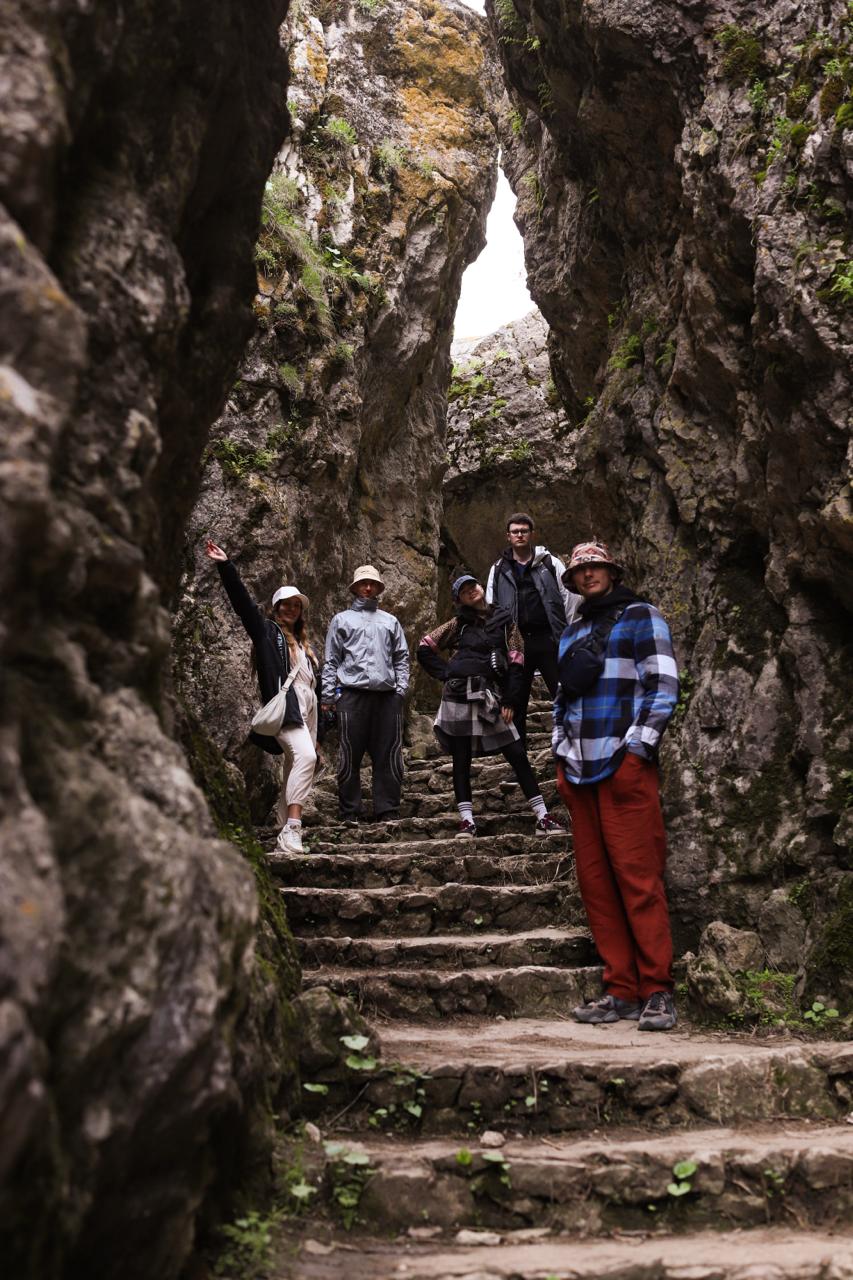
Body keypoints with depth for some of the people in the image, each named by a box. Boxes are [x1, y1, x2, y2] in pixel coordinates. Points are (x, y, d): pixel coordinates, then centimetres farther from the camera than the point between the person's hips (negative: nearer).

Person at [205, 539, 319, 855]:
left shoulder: (302, 642, 24)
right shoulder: (266, 630, 7)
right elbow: (242, 600, -5)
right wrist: (226, 566, -16)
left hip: (307, 706, 8)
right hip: (284, 705, -8)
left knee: (295, 768, 4)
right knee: (304, 756, -27)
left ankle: (286, 836, 7)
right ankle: (292, 829, -32)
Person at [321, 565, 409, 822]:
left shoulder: (390, 621, 22)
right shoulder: (342, 620, 15)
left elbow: (401, 657, 19)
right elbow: (331, 660, 10)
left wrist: (401, 688, 5)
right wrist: (328, 695, 1)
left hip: (387, 695, 2)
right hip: (352, 694, -2)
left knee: (388, 756, 0)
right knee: (351, 755, -3)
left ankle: (388, 812, 5)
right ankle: (350, 813, 2)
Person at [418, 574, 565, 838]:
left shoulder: (504, 621, 10)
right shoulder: (457, 624, 11)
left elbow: (516, 662, 4)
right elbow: (424, 649, 13)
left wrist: (510, 700, -4)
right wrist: (445, 673, 1)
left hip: (490, 696, 0)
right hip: (458, 695, 0)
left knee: (517, 754, -5)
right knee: (461, 759, 2)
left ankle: (542, 818, -3)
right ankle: (466, 820, 5)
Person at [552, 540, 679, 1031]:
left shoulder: (642, 618, 5)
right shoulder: (571, 634, 23)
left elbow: (664, 688, -4)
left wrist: (635, 750, -12)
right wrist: (562, 752, 12)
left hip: (625, 766, -6)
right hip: (579, 770, 6)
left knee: (639, 878, -8)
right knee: (595, 882, 4)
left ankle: (657, 992, -1)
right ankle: (621, 991, 10)